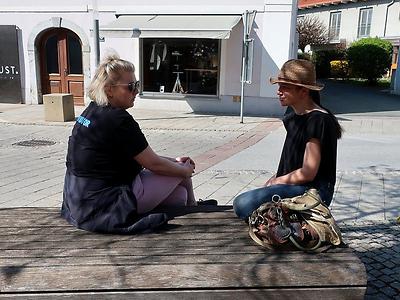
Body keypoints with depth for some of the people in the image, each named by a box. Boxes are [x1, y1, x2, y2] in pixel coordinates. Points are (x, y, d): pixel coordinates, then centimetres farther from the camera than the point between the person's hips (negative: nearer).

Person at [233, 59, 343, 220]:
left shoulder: (317, 120, -15)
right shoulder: (294, 117, 14)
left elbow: (308, 173, -17)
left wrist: (275, 182, -6)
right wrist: (274, 179, 4)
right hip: (295, 187, 10)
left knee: (243, 204, -24)